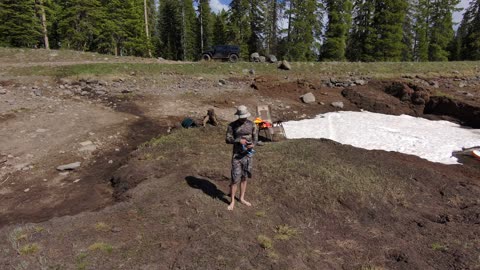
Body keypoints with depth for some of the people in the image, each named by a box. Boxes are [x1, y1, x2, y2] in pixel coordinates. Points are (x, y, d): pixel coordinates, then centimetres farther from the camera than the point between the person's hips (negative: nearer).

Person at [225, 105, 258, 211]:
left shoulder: (252, 125, 0)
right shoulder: (232, 126, -7)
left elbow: (255, 138, 3)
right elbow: (228, 139, -8)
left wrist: (253, 144, -19)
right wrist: (238, 140, -24)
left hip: (248, 154, 3)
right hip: (237, 155, -3)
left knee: (244, 178, 14)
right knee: (235, 179, -1)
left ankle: (242, 198, 30)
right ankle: (232, 201, 15)